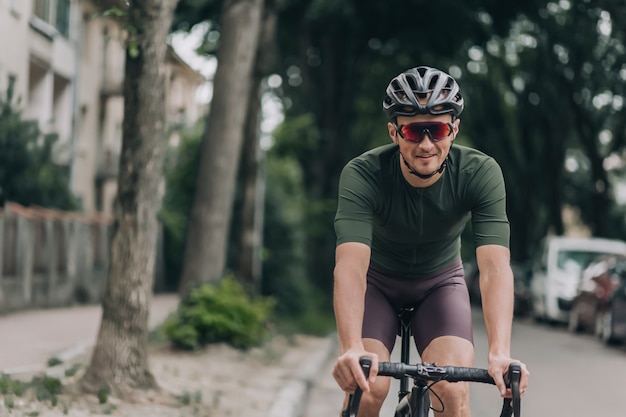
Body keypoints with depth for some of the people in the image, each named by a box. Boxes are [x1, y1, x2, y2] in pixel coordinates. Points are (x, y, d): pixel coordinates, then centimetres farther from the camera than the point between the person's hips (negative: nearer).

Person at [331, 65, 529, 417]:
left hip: (441, 281, 1)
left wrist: (500, 353, -52)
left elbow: (495, 266, -37)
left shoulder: (481, 173, -27)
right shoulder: (362, 175, -30)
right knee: (367, 389, -22)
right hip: (379, 281, -1)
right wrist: (351, 349, -59)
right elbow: (351, 265, -42)